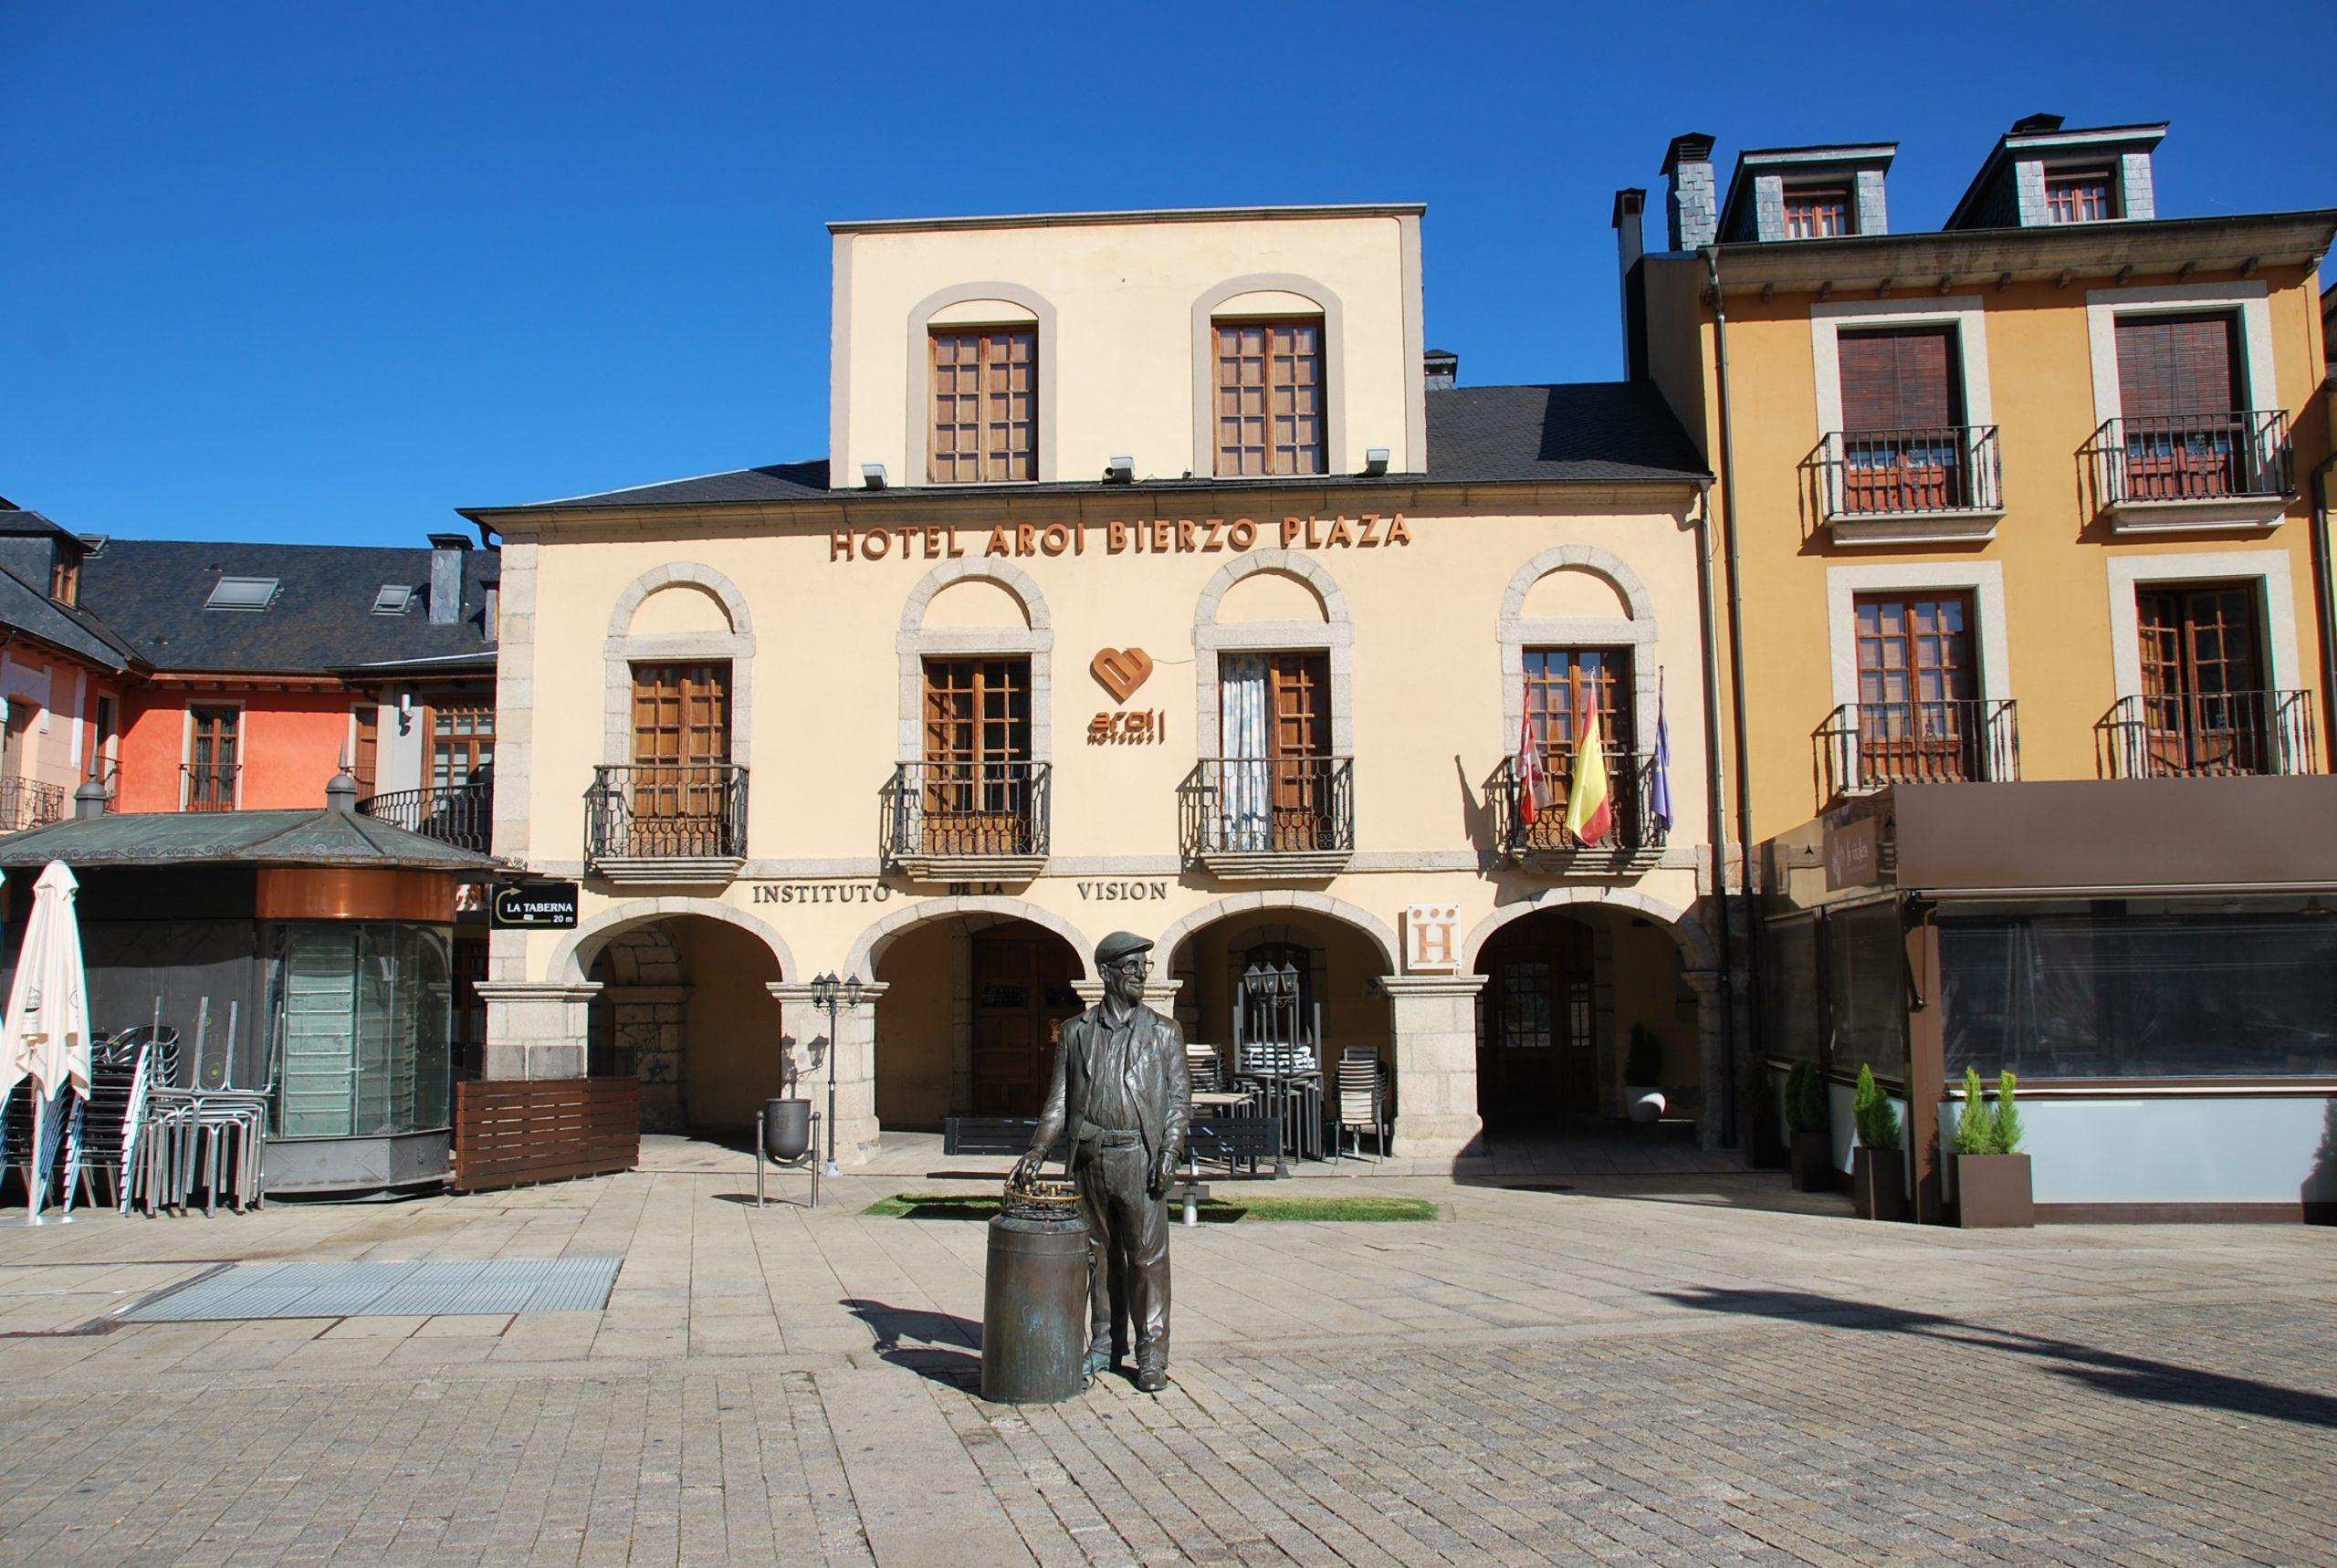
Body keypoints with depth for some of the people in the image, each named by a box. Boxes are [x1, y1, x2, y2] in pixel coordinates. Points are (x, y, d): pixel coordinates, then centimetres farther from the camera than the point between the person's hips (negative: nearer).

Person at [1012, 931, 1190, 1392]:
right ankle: (1105, 1344, 22)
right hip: (1090, 1159, 2)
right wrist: (1037, 1150, -3)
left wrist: (1169, 1152, -9)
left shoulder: (1164, 1031, 7)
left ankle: (1152, 1355, 4)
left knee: (1147, 1255, -3)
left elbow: (1179, 1098, 4)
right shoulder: (1077, 1031, 11)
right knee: (1099, 1253, 9)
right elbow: (1060, 1099, 9)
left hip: (1140, 1158, -2)